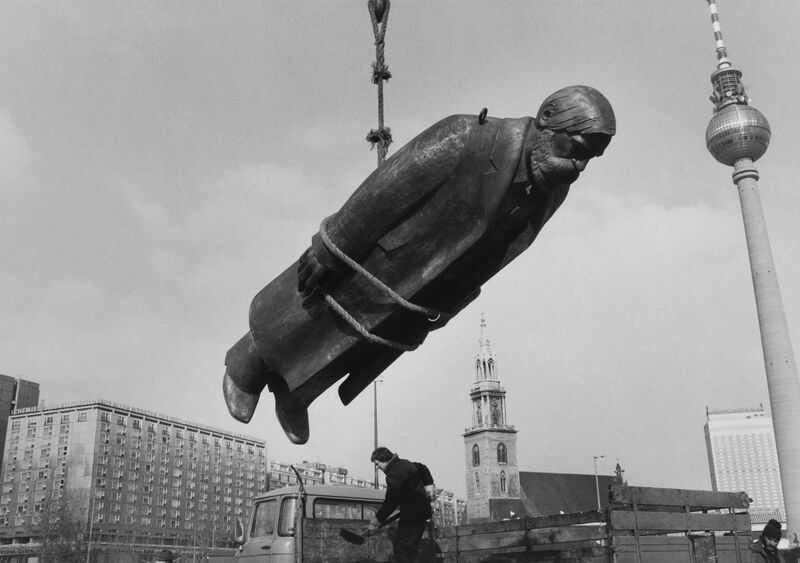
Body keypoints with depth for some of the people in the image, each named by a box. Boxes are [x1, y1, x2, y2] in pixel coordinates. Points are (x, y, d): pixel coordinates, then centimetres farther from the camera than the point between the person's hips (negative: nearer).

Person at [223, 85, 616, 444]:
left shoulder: (552, 192, -11)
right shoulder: (462, 140, -34)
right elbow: (378, 195, -26)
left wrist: (441, 308, 14)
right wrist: (325, 254, -19)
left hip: (418, 296, 6)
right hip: (373, 263, -6)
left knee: (358, 352, 23)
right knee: (306, 326, 14)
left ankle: (294, 396, 51)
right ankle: (246, 369, 45)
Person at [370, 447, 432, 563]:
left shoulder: (395, 472, -19)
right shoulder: (404, 464, 14)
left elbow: (391, 500, -19)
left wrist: (378, 518, -8)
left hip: (413, 514, -10)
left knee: (402, 550, -11)